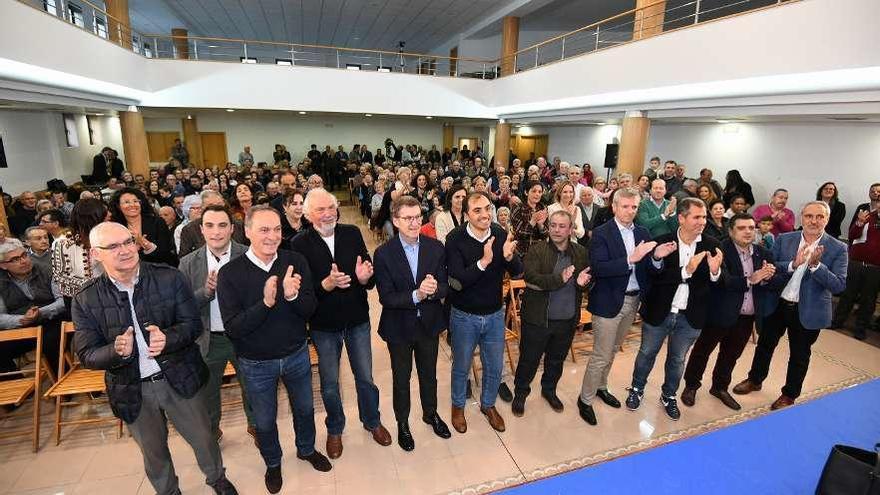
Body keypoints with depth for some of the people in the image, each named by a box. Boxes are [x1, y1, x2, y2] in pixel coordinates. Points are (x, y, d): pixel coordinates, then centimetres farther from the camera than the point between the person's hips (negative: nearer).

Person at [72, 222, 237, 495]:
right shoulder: (86, 301, -9)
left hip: (179, 379, 0)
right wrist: (117, 351, -29)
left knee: (203, 438, 17)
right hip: (132, 389, 1)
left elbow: (193, 324, -10)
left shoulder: (170, 278, -12)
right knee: (153, 453, 22)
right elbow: (87, 355, -7)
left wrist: (168, 338, -30)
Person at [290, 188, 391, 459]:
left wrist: (365, 277, -32)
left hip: (357, 319, 1)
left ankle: (372, 421, 43)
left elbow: (370, 279, -9)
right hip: (324, 325, -1)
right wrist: (326, 284, -35)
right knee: (329, 384, 16)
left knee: (365, 377, 16)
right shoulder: (299, 244, -13)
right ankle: (335, 429, 43)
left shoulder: (352, 233, -7)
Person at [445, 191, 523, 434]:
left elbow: (517, 271, -10)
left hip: (495, 314, 3)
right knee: (461, 367, 19)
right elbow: (458, 280, -26)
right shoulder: (455, 239, -20)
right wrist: (483, 261, -40)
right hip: (464, 316, -3)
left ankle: (488, 404, 47)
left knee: (495, 367, 19)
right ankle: (458, 406, 46)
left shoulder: (501, 234, -11)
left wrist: (509, 257, -32)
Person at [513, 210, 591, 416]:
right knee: (529, 360, 12)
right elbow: (530, 278, -23)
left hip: (568, 320, 4)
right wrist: (560, 279, -34)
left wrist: (583, 282, -15)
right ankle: (520, 394, 35)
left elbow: (590, 279, 9)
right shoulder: (536, 251, -10)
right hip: (537, 318, -4)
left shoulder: (581, 252, 2)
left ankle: (549, 390, 47)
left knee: (557, 360, 23)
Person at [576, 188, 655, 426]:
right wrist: (630, 259, -32)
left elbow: (648, 268, -1)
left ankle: (601, 387, 43)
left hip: (633, 300, 6)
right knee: (601, 356, 2)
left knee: (613, 350, 23)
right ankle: (585, 399, 21)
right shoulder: (601, 233, -13)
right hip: (609, 301, -6)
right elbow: (598, 268, -24)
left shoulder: (643, 233, 4)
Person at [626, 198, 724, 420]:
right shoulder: (662, 242, -13)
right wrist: (686, 271, -31)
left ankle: (668, 396, 43)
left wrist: (715, 271, -26)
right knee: (647, 353, 17)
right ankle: (637, 389, 40)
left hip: (690, 316, 2)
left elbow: (716, 285, -4)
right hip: (658, 312, -1)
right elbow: (654, 276, -20)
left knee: (677, 359, 20)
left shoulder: (712, 246, -7)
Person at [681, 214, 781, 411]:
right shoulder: (720, 250, -17)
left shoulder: (764, 253, 3)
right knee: (702, 350, 11)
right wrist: (750, 280, -34)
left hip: (746, 317, 6)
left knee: (731, 355, 21)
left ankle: (720, 387, 41)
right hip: (720, 313, -6)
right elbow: (722, 281, -26)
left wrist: (768, 277, -22)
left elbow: (777, 282, -1)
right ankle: (691, 386, 28)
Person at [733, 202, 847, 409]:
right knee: (765, 345, 18)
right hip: (777, 305, 2)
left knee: (799, 355, 15)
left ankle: (789, 395, 35)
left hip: (808, 311, -1)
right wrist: (793, 264, -25)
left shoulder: (838, 248, -8)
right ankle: (754, 380, 39)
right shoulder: (783, 240, -4)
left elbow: (839, 285, -14)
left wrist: (816, 265, -28)